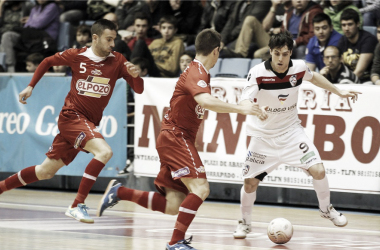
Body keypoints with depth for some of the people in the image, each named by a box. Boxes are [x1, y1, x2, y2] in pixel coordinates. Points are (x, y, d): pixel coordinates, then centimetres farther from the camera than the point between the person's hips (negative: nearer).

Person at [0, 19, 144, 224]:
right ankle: (77, 206, -26)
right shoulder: (76, 56, -6)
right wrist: (30, 87, 8)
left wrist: (135, 75, -25)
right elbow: (47, 62, 12)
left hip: (89, 123, 4)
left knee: (45, 172, 11)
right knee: (104, 151, -28)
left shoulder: (117, 61, -1)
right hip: (72, 116, -4)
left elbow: (139, 89, -4)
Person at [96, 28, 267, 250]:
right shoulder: (196, 73, -16)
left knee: (173, 206, 4)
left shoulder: (199, 72, 15)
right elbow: (205, 101, -36)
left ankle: (120, 192, 14)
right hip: (175, 138, -10)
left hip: (180, 140, 10)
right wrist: (240, 109, -37)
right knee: (200, 188, -22)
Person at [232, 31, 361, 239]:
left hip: (291, 130, 2)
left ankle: (326, 209, 16)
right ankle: (244, 223, 25)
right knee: (250, 183, -2)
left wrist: (339, 92, 15)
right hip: (263, 135, -2)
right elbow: (243, 102, -31)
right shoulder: (257, 73, -23)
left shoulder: (299, 67, -11)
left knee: (318, 170, -12)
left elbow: (313, 77, 13)